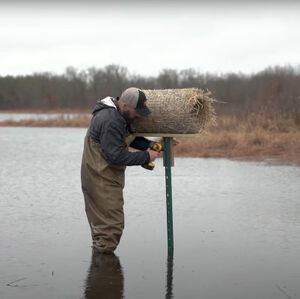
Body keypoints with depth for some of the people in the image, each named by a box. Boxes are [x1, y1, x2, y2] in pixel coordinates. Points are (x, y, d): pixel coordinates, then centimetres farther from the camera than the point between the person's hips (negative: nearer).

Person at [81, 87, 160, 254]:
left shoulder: (121, 114, 6)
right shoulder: (110, 121, -26)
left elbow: (131, 138, 15)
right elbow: (117, 156, -27)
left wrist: (149, 145, -2)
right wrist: (145, 157, -19)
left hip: (105, 177, 10)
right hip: (102, 179, -10)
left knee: (101, 221, 18)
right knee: (112, 224, -9)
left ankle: (100, 251, 27)